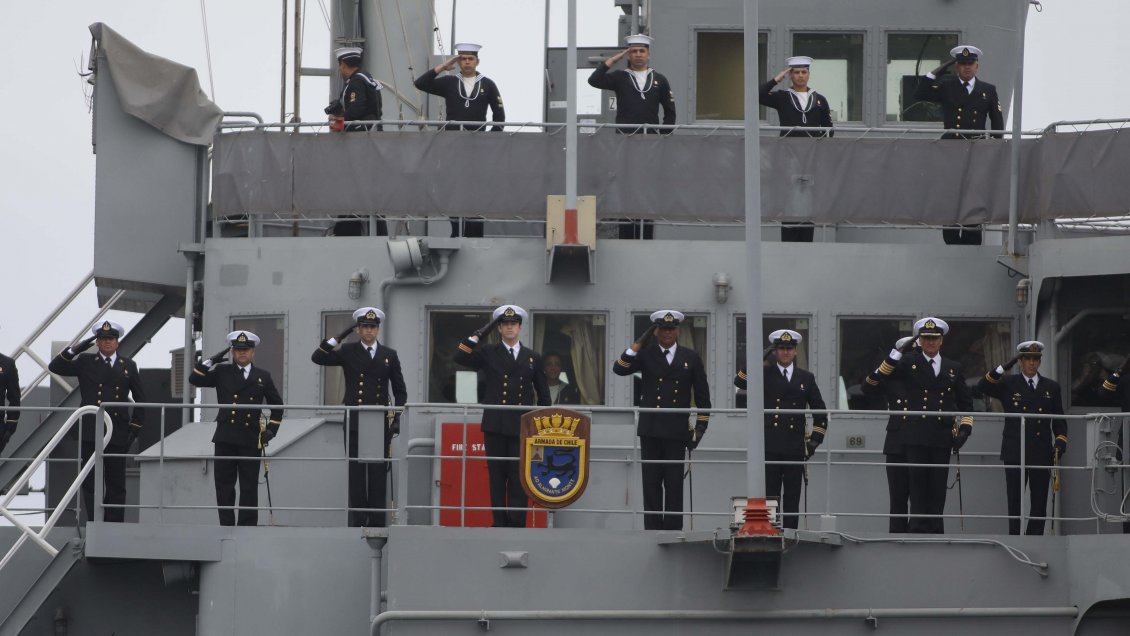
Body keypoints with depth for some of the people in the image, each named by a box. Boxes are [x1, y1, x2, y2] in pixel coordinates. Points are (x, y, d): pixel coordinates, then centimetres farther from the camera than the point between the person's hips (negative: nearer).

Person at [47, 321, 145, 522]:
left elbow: (140, 399, 16)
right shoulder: (85, 362, 10)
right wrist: (74, 350, -8)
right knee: (91, 483, -1)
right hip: (90, 433, 0)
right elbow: (55, 367, 4)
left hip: (118, 435, 0)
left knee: (116, 484, 2)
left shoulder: (128, 366, 11)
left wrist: (135, 428, 8)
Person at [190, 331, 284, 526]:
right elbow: (195, 380, 2)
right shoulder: (221, 372, 9)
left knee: (249, 488, 1)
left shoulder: (263, 376, 11)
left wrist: (271, 429, 9)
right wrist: (211, 362, -6)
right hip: (225, 439, 0)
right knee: (224, 486, 1)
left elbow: (277, 404, 19)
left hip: (251, 440, 0)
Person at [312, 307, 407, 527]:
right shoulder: (348, 352, 6)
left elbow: (400, 391, 12)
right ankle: (358, 519, 1)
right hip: (354, 422, -1)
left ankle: (377, 521, 4)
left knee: (379, 472, 1)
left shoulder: (389, 356, 9)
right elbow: (317, 358, -6)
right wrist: (338, 338, -11)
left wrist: (397, 418, 2)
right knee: (356, 473, -1)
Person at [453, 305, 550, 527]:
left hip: (522, 428, 0)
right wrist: (480, 334, -5)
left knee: (519, 479, -3)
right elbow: (460, 358, -8)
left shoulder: (533, 358, 11)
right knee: (497, 477, 1)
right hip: (495, 427, 0)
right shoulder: (488, 354, 8)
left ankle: (517, 525, -3)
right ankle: (499, 524, 4)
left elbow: (543, 394, 14)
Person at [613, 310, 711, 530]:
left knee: (674, 483, 0)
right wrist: (638, 345, -14)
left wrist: (701, 426, 3)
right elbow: (619, 369, -8)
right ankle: (652, 530, 3)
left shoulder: (691, 357, 7)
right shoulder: (646, 354, 6)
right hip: (650, 429, 0)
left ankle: (673, 528, 3)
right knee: (651, 483, 1)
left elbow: (702, 394, 10)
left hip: (677, 429, 0)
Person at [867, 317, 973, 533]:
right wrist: (896, 353, -13)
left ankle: (935, 530, 9)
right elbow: (881, 377, -4)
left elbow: (965, 403, 19)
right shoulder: (908, 363, 6)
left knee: (938, 486, 4)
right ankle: (918, 529, -2)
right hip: (916, 436, -2)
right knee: (917, 483, -3)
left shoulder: (953, 369, 14)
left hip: (942, 437, 2)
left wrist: (965, 428, 6)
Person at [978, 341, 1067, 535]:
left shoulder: (1051, 387, 13)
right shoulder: (1008, 384, 6)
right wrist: (1004, 367, -15)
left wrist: (1060, 442, -2)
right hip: (1015, 452, -2)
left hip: (1042, 453, 2)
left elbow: (1059, 421, 15)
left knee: (1039, 502, 1)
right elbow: (982, 387, -10)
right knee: (1015, 501, -2)